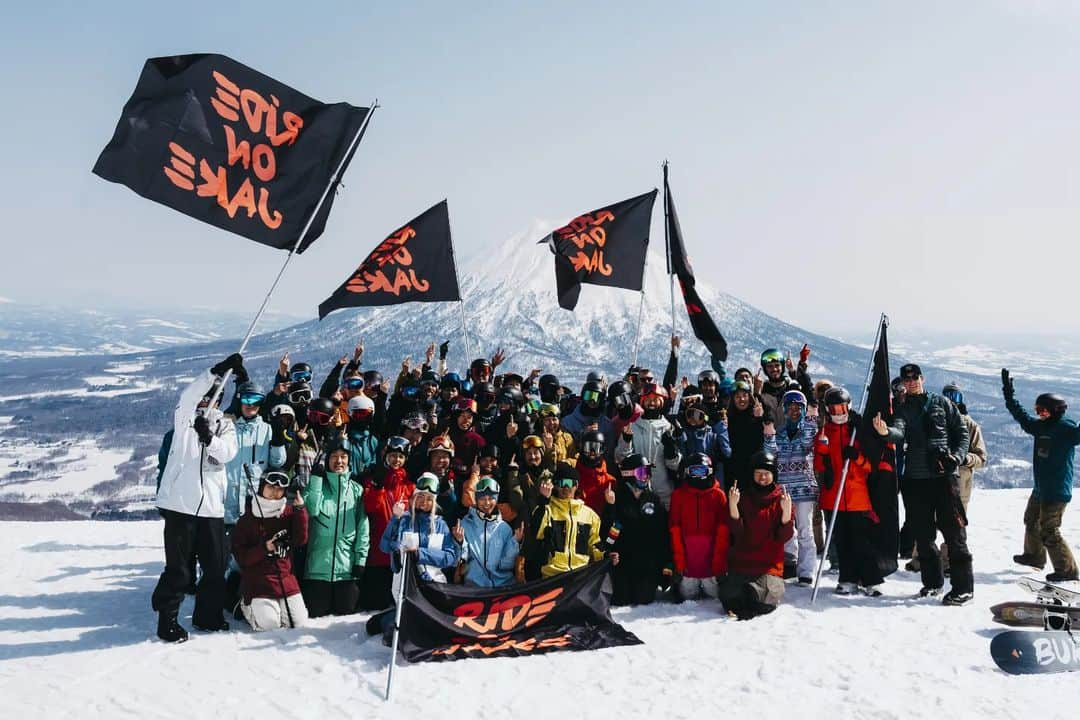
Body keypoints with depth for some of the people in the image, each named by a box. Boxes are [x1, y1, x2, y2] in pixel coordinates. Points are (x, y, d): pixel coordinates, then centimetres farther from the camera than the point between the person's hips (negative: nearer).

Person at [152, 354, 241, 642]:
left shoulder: (225, 424, 12)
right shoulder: (185, 415, 5)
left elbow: (228, 452, -6)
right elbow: (188, 396, -17)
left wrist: (208, 437, -25)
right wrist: (218, 369, -28)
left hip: (212, 505, 3)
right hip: (180, 502, -3)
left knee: (216, 566, 10)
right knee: (178, 567, -1)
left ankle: (208, 615, 28)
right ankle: (167, 620, 14)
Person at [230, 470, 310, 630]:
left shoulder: (289, 513, 5)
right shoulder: (246, 520, -1)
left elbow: (301, 540, -7)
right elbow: (240, 556, -3)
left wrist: (300, 510, -16)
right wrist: (263, 549, -19)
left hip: (285, 577, 3)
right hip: (256, 580, -3)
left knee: (299, 622, -5)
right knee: (268, 624, -14)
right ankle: (246, 605, 15)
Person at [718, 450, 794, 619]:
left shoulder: (782, 499, 4)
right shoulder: (743, 497, 5)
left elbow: (784, 537, -4)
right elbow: (737, 532, -7)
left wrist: (786, 511, -20)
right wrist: (733, 505, -22)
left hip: (770, 565, -1)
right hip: (742, 562, 2)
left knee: (760, 597, -28)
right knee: (728, 595, -20)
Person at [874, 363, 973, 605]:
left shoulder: (941, 403, 8)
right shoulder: (902, 410, 11)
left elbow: (962, 433, 10)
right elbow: (899, 433, -11)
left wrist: (956, 456, -7)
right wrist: (886, 431, -34)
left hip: (945, 475, -3)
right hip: (915, 478, 3)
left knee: (954, 531, -6)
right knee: (922, 534, 9)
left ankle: (963, 587, -3)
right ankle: (932, 581, 22)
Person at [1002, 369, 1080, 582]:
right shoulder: (1040, 426, 9)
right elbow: (1020, 415, 22)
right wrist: (1008, 393, 25)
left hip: (1057, 490, -9)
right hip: (1040, 488, 9)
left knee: (1049, 531, -8)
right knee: (1031, 521, 25)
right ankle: (1034, 556, 43)